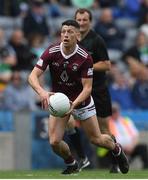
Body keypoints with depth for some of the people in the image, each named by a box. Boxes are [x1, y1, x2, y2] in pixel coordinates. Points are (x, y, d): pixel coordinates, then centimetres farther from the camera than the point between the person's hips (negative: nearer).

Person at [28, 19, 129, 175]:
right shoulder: (51, 52, -19)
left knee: (96, 139, 7)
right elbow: (33, 76, -22)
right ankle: (71, 165, 20)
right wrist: (42, 92, -43)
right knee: (54, 141, -11)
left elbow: (87, 88, -21)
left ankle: (117, 150, 43)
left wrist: (73, 104, -38)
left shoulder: (85, 58, -23)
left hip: (81, 101, -1)